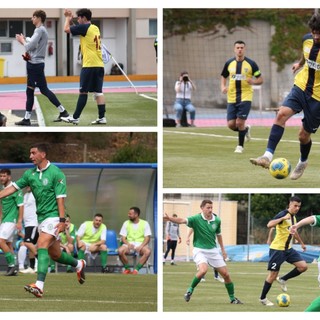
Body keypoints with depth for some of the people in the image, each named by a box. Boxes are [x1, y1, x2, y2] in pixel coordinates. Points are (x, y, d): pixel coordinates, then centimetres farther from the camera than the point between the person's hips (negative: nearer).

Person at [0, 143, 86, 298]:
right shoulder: (30, 174, 8)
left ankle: (39, 286, -33)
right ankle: (79, 264, 42)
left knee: (42, 245, -24)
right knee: (55, 254, 13)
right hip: (41, 217, 7)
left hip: (53, 216, -7)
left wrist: (62, 220, -19)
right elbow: (13, 187, 8)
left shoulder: (56, 173, -11)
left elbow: (60, 198, -14)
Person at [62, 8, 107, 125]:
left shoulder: (85, 27, -10)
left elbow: (66, 29, -8)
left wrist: (68, 18, 9)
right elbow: (74, 29, 30)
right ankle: (102, 117, 0)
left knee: (83, 92, -3)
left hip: (89, 65, -8)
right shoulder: (95, 28, 16)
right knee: (98, 92, 5)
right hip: (99, 65, 8)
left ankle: (75, 118, 2)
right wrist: (71, 19, 22)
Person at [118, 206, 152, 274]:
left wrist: (141, 246, -20)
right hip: (129, 244, 1)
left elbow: (147, 238, -3)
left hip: (140, 244, -1)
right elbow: (123, 238, 5)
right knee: (120, 250, -32)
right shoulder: (126, 223, 9)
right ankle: (127, 268, -12)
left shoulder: (145, 223, 3)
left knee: (148, 251, -37)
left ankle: (136, 269, -29)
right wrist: (128, 244, -17)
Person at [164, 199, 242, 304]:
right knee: (203, 270, -31)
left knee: (226, 274, 3)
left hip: (213, 250, 5)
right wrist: (169, 218, -48)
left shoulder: (217, 220, 0)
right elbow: (182, 220, -30)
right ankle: (190, 289, -8)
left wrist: (223, 249, 21)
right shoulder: (196, 219, -14)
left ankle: (232, 298, 21)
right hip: (200, 250, -5)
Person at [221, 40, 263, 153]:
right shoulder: (229, 63, 6)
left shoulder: (251, 63, -3)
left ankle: (240, 146, 10)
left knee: (240, 123, -11)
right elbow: (224, 77, 19)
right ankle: (246, 129, 30)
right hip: (232, 98, 3)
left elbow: (260, 79, 2)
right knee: (231, 125, -2)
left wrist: (253, 81, -20)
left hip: (245, 97, -3)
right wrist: (223, 87, -2)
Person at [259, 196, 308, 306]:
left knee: (303, 266, -4)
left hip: (288, 249, 8)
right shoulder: (283, 214, -18)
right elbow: (269, 225, -34)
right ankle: (263, 298, 12)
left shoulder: (293, 217, 9)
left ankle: (283, 280, 14)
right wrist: (283, 218, -42)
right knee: (273, 274, -3)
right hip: (277, 249, -8)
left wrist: (301, 243, 37)